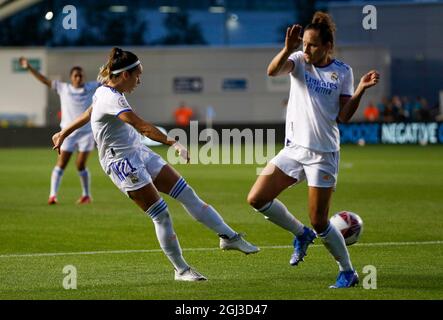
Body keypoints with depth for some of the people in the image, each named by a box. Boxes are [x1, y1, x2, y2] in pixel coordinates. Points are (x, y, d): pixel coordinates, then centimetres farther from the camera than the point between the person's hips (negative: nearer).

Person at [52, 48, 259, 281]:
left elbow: (87, 115, 22)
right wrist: (173, 143, -43)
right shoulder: (112, 99, -24)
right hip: (122, 163, -10)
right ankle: (180, 270, 4)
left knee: (187, 194, 4)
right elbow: (143, 127, -36)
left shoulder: (104, 91, 7)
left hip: (139, 153, 10)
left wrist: (64, 133, 36)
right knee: (161, 214, -9)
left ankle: (229, 237, 10)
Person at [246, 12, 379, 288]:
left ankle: (348, 272, 15)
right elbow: (273, 71, -23)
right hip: (294, 149, 3)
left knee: (319, 222, -4)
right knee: (257, 198, -5)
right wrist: (288, 49, -40)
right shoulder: (299, 60, 0)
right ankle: (301, 234, 17)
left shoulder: (342, 72, -2)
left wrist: (361, 89, -15)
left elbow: (343, 116, -4)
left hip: (323, 154, -3)